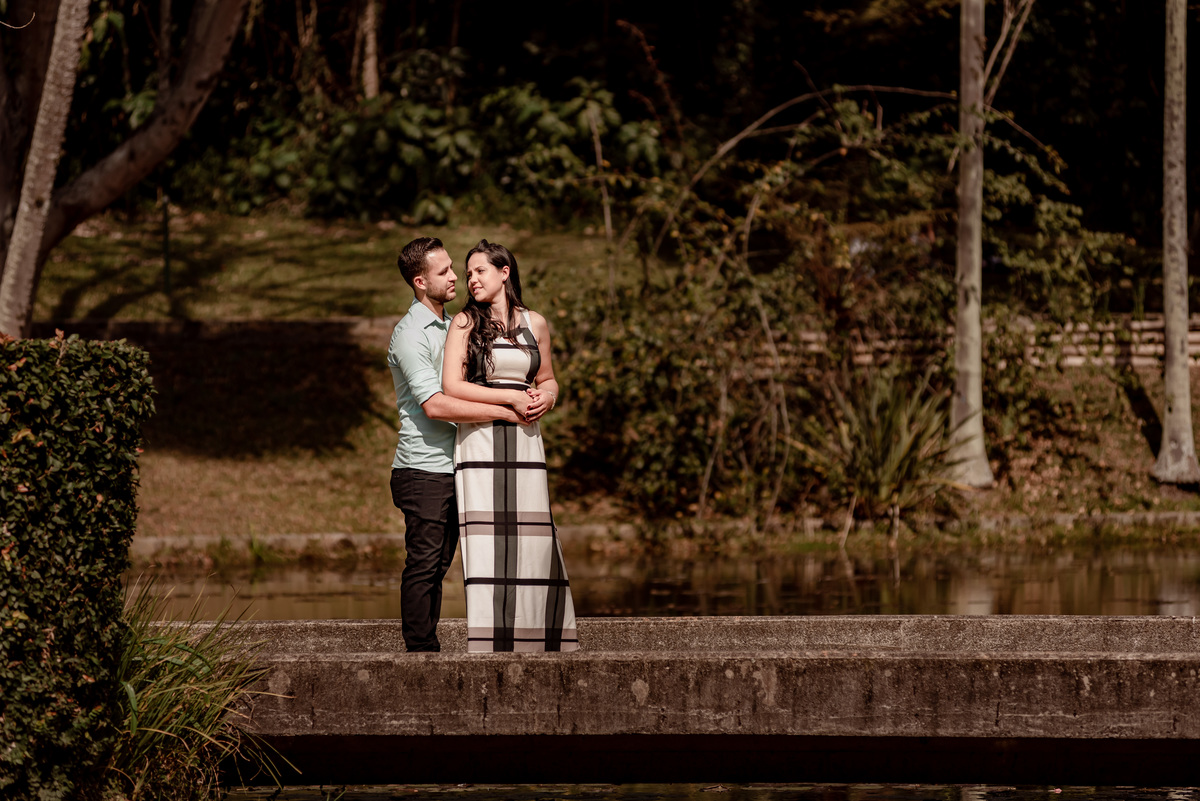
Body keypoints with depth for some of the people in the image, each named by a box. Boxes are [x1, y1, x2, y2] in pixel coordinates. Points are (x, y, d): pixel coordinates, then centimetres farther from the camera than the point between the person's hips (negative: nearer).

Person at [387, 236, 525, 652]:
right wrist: (503, 412, -20)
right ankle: (420, 653, -3)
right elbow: (434, 405, -22)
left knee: (437, 567, 9)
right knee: (423, 566, -6)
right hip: (423, 472, -8)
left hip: (451, 469, 8)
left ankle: (429, 654, 12)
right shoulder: (411, 334, -13)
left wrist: (521, 400, 7)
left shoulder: (451, 325, 16)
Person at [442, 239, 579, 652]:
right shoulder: (465, 323, 3)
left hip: (525, 443, 3)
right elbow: (452, 386, -7)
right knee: (487, 541, -9)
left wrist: (546, 397, 0)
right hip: (479, 443, -3)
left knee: (534, 542, -2)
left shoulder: (535, 324, 12)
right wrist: (512, 397, -10)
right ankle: (489, 645, -9)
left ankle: (536, 644, 5)